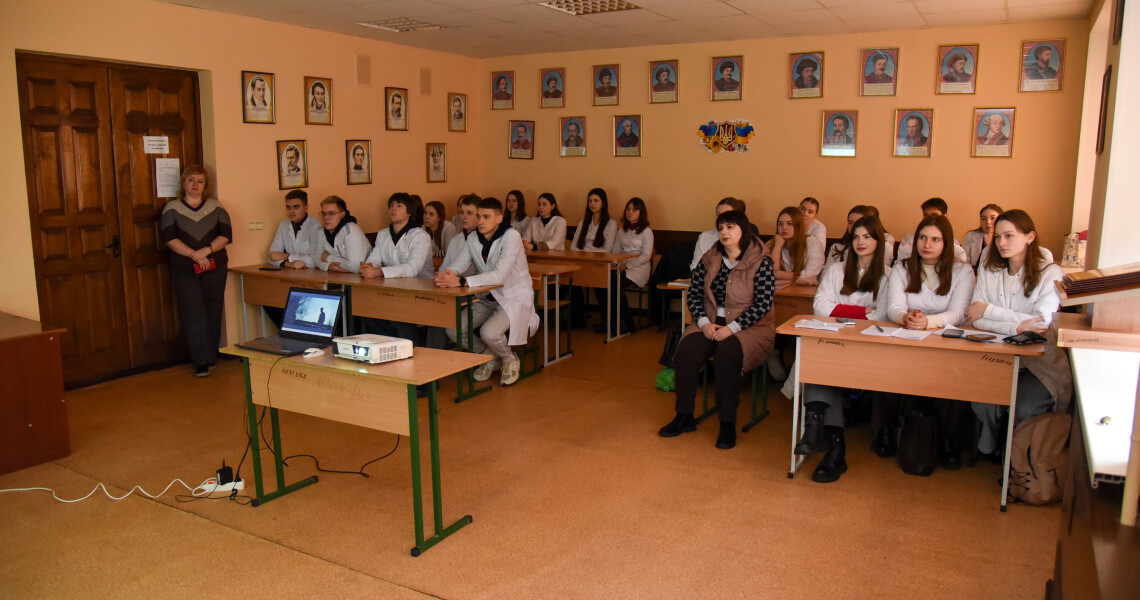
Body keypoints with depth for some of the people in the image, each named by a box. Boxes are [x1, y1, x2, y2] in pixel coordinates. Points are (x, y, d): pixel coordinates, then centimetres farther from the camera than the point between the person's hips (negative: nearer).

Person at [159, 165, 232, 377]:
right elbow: (169, 238, -5)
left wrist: (207, 250, -15)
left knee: (213, 313, 4)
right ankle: (202, 362, -3)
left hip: (215, 267, 2)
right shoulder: (172, 208, 5)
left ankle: (210, 357, 15)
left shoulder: (215, 206, 9)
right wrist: (194, 255, -15)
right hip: (184, 270, -2)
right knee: (194, 315, -6)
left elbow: (226, 235, 2)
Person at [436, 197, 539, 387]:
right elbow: (457, 268, -4)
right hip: (487, 298, 7)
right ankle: (490, 357, 16)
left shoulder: (511, 237, -20)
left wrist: (461, 282, -39)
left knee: (489, 332, -31)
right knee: (452, 329, -10)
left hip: (515, 298, -6)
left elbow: (499, 276, -31)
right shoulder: (473, 239, 1)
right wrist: (446, 275, -29)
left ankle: (510, 359, 5)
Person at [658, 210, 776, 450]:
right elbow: (695, 295, 6)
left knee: (726, 354, -34)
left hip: (749, 328, -4)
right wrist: (704, 323, -11)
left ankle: (728, 424, -21)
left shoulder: (761, 262, -7)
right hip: (710, 324, 4)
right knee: (685, 351, -23)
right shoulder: (709, 259, 7)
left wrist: (731, 329, -19)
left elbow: (763, 304, -12)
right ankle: (684, 416, -9)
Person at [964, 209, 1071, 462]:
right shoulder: (989, 271, 10)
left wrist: (989, 310, -10)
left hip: (1039, 364, -2)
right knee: (983, 401, -27)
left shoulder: (1050, 273, 0)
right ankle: (988, 449, 3)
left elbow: (1042, 323, -13)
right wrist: (1016, 327, -20)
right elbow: (976, 319, -3)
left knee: (1024, 407, -29)